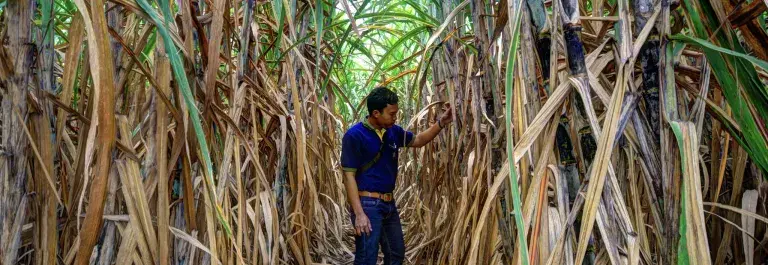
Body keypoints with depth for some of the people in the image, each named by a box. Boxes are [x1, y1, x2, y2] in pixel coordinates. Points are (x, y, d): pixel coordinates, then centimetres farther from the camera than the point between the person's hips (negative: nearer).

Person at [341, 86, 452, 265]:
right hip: (367, 204, -8)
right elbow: (349, 176, -17)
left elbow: (418, 141, 21)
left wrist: (441, 123, 5)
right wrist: (359, 213, -23)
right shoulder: (354, 136, -15)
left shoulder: (393, 131, 5)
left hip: (389, 203, 8)